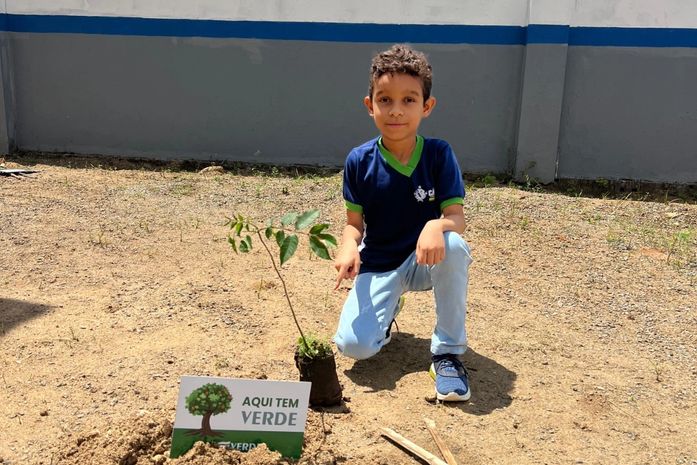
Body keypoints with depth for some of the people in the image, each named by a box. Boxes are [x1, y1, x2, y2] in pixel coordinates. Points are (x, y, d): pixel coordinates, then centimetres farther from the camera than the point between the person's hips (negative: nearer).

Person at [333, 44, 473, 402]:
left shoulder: (439, 154, -12)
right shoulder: (359, 161, -9)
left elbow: (456, 217, -16)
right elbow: (354, 222, -4)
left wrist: (437, 226, -40)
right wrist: (348, 248, -27)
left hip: (426, 261, -1)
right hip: (378, 266, 1)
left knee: (453, 246, -37)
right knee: (353, 345, -21)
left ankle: (447, 351, -16)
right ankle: (388, 308, 18)